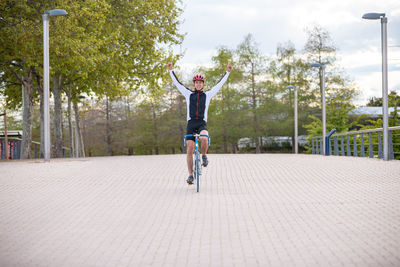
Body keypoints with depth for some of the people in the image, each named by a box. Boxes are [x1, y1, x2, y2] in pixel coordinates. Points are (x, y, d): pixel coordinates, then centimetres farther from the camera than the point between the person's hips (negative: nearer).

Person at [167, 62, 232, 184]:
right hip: (191, 123, 1)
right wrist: (171, 70, 10)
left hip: (202, 124, -1)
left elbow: (220, 84, 10)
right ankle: (190, 175, 5)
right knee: (189, 150, -4)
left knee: (204, 138, -34)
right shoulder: (189, 94, 12)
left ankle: (204, 156, -4)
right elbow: (177, 83, 13)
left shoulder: (207, 95, 10)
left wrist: (227, 72, 7)